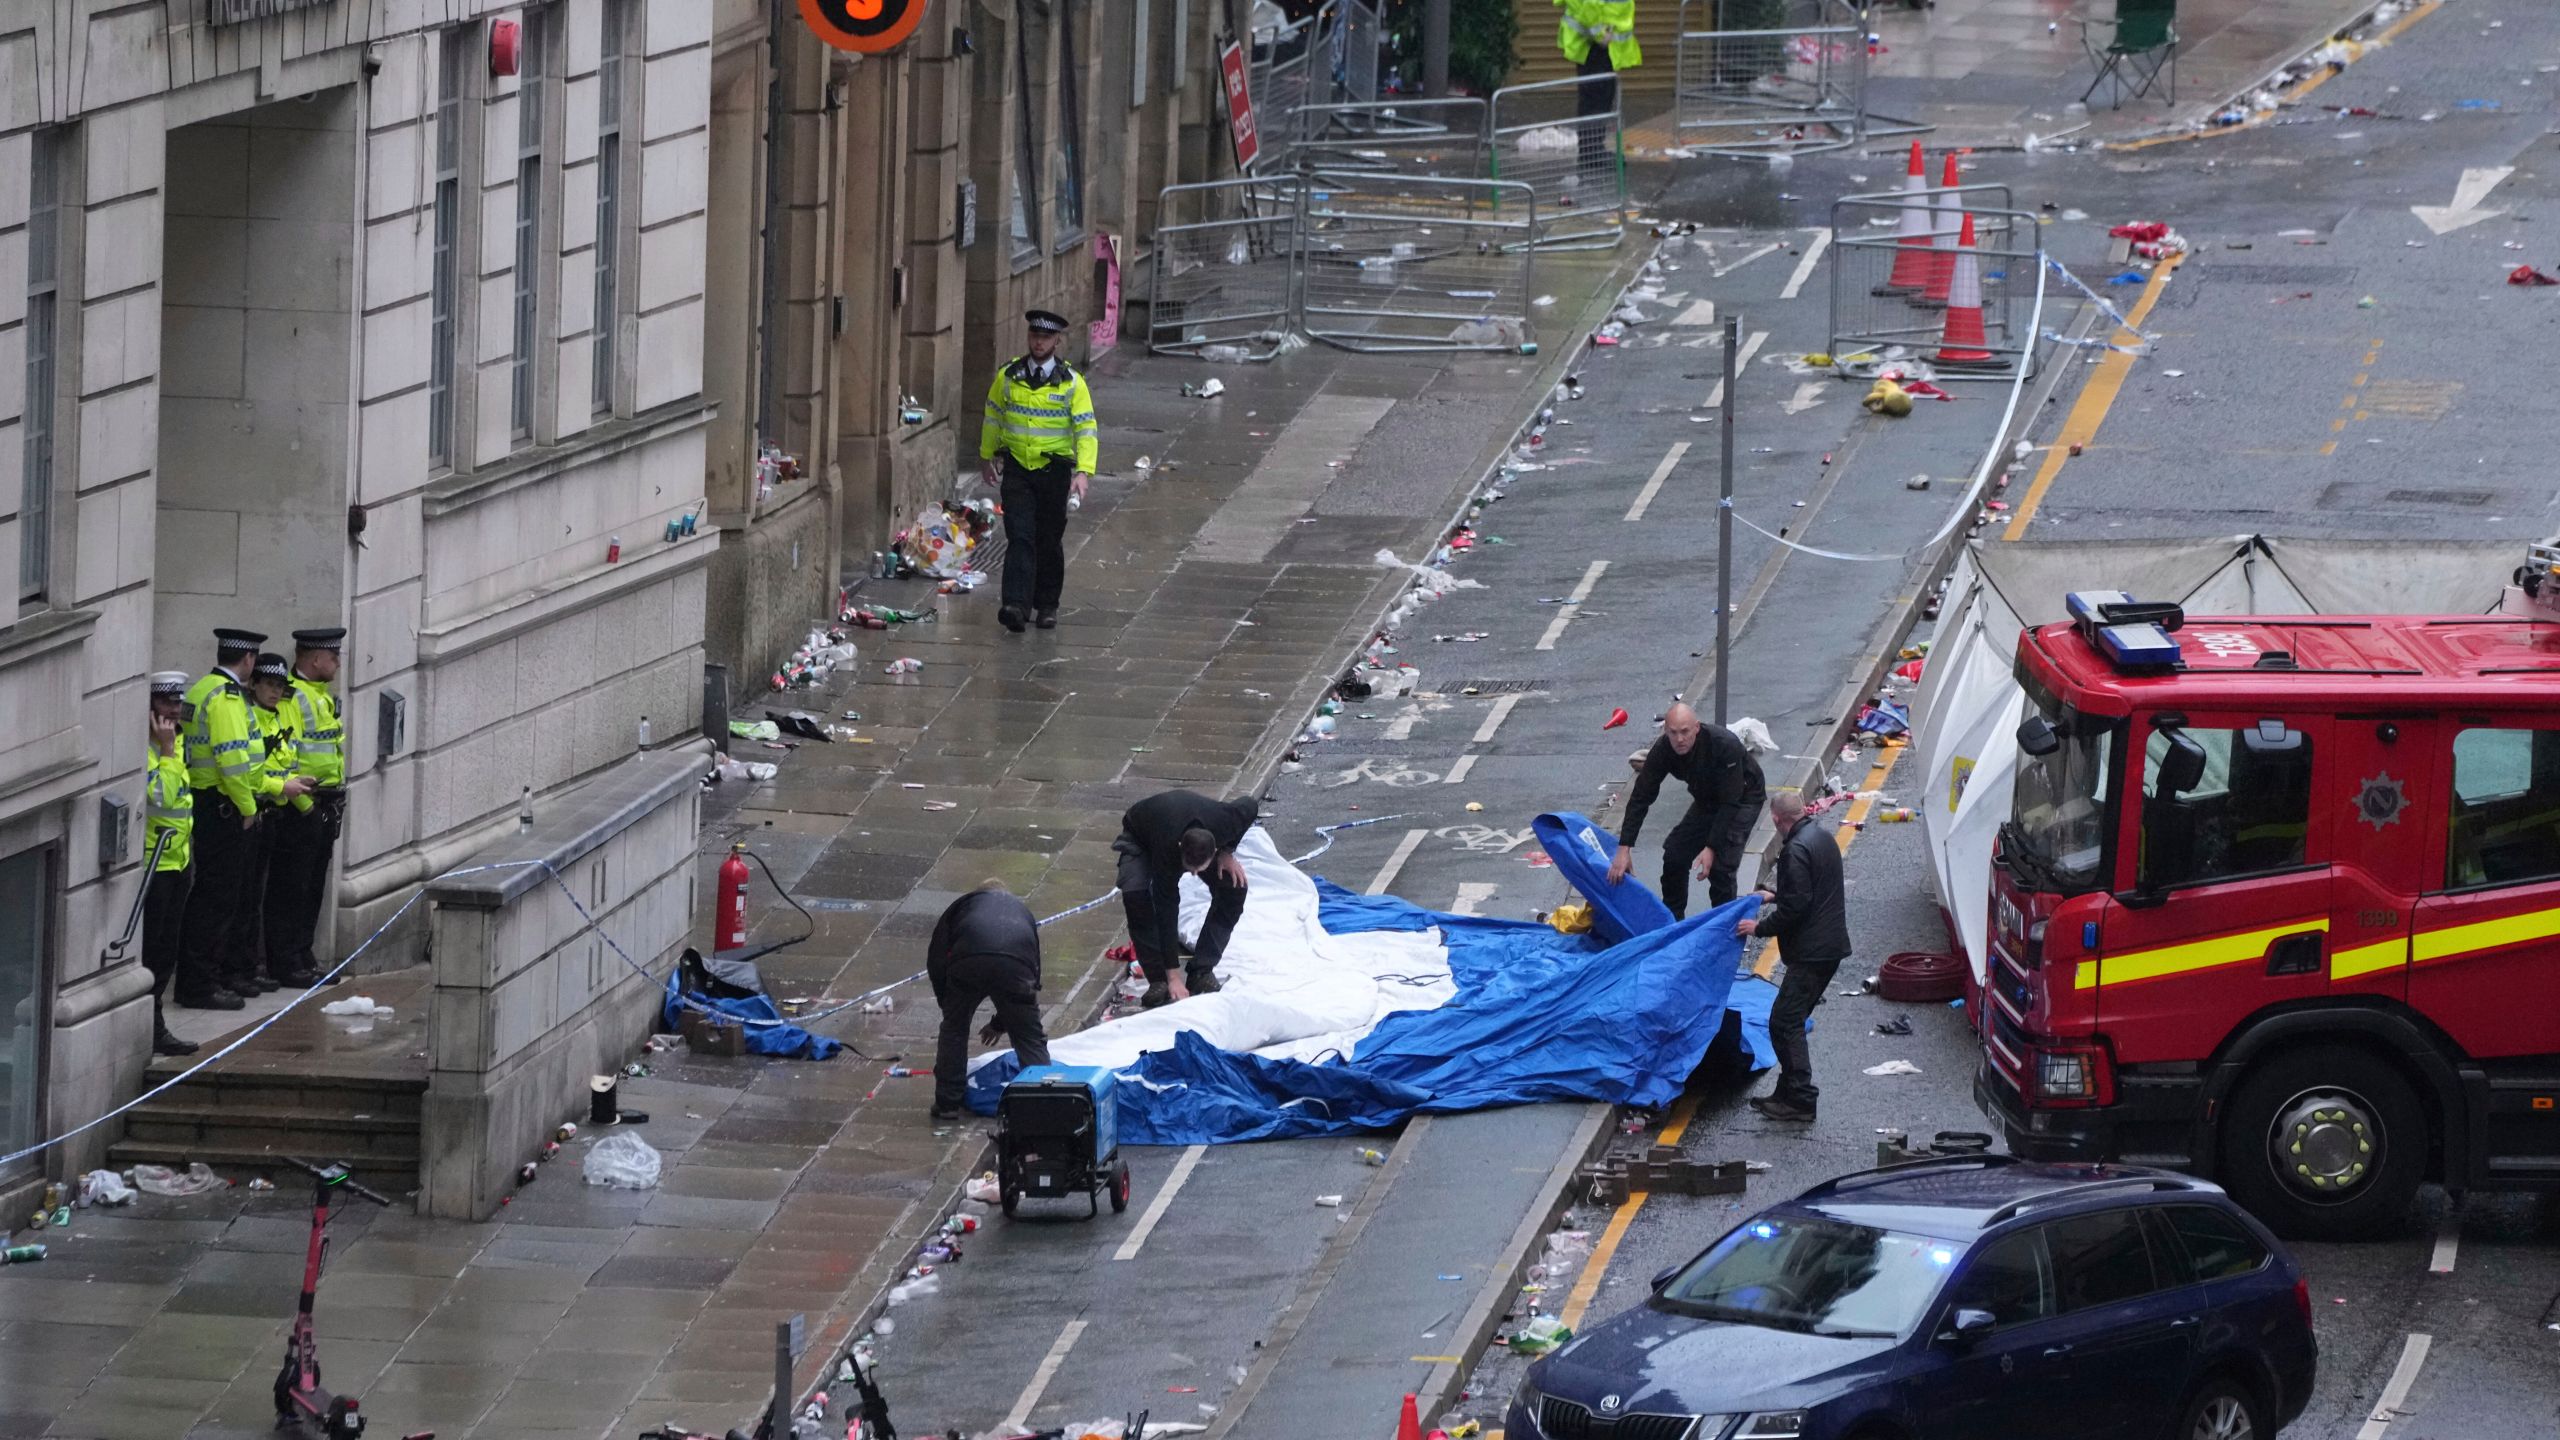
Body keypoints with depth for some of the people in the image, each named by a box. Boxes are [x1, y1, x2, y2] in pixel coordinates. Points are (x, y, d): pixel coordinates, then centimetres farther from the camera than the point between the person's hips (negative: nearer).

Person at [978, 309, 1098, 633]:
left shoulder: (1072, 383, -6)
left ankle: (1046, 606, 24)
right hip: (1016, 470, 0)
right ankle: (1016, 605, -21)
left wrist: (1084, 472, -22)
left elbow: (1086, 430, -10)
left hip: (1054, 471, 0)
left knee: (1049, 542, 10)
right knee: (1020, 539, -12)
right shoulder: (1008, 377, 1)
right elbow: (992, 417, 15)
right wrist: (987, 458, 19)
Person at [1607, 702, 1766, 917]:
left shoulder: (1725, 746, -37)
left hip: (1743, 797, -6)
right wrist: (1624, 849, -26)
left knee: (1721, 865, -20)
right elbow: (1641, 798, -19)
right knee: (1675, 855, 0)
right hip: (1707, 799, 6)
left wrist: (1711, 848, -34)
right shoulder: (1663, 750, -22)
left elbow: (1730, 803, -32)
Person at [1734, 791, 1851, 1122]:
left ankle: (1800, 1098, -8)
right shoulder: (1823, 838, 13)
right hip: (1831, 946, 10)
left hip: (1810, 953, -10)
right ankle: (1790, 1092, 20)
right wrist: (1775, 895, 32)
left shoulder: (1796, 851, -19)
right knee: (1792, 1019, 16)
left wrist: (1760, 927, -9)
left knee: (1784, 1021, -7)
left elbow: (1795, 908, -21)